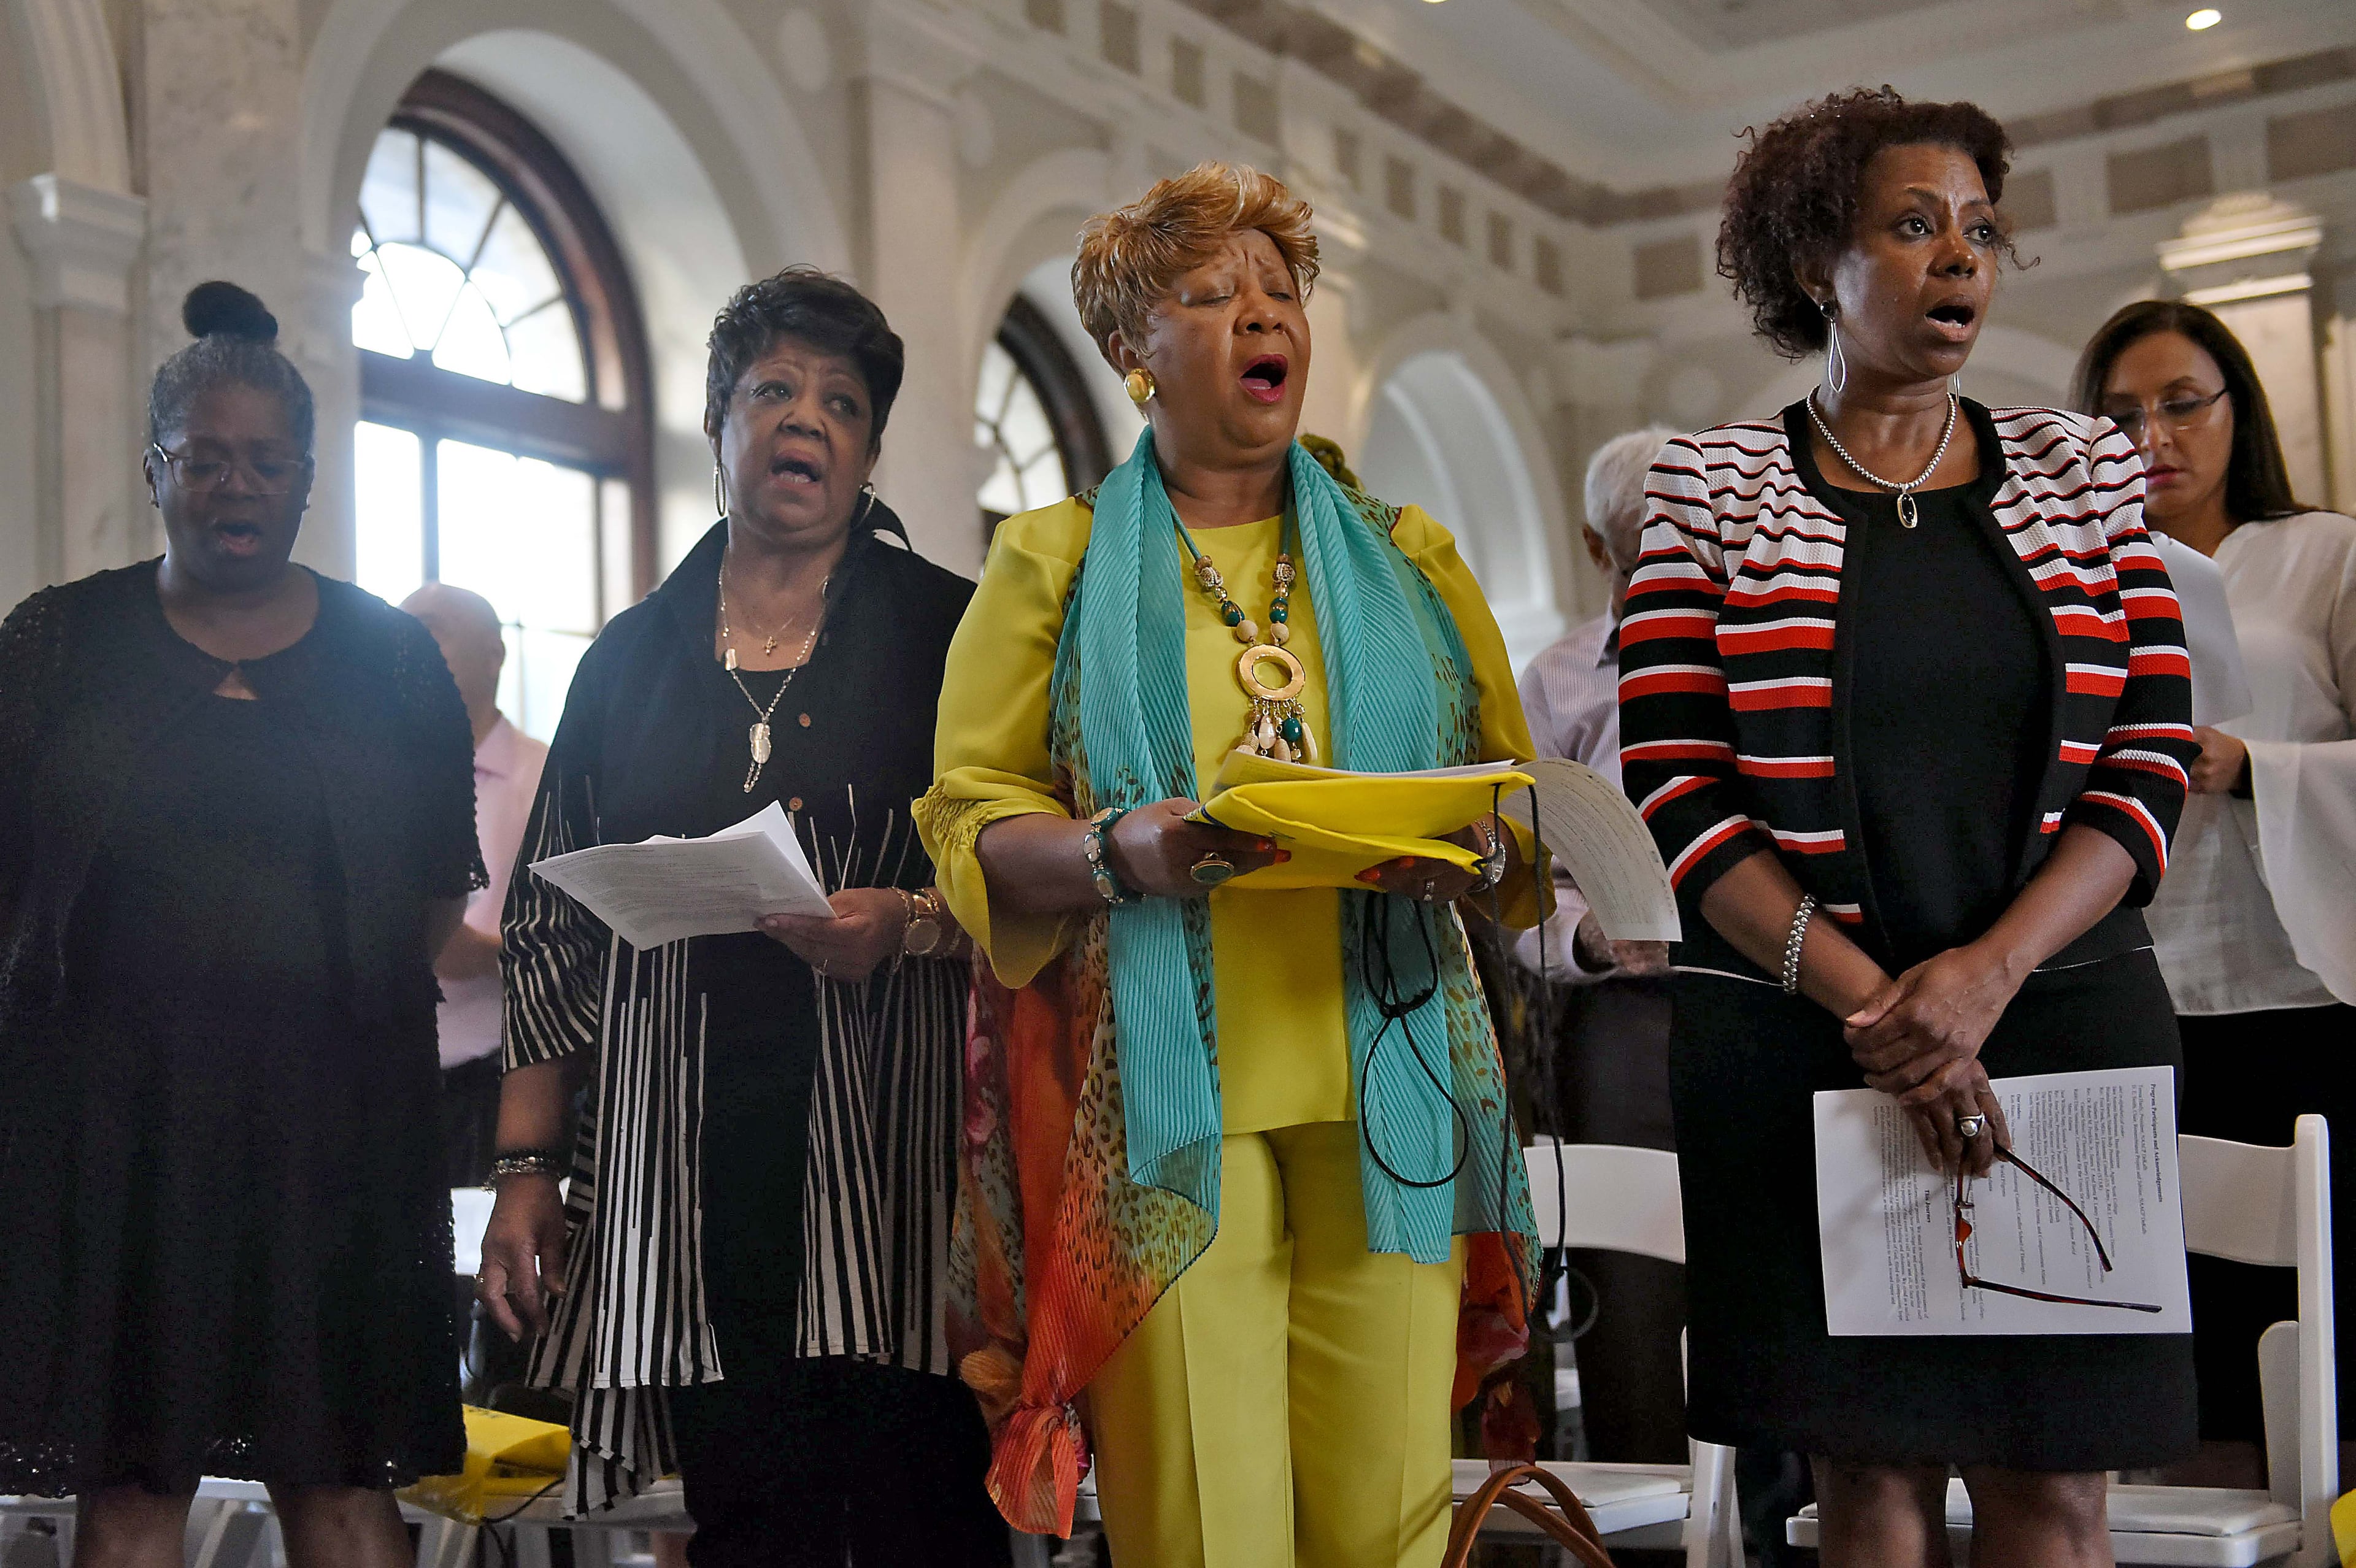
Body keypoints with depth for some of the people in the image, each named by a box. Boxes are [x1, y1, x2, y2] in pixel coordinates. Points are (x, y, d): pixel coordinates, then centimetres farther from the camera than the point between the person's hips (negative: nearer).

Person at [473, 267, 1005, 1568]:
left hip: (887, 1160, -2)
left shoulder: (949, 635, 7)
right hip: (692, 1172, 2)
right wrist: (525, 1169, 9)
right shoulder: (632, 658, 16)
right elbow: (555, 928, 15)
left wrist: (911, 923, -17)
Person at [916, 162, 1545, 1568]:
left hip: (1385, 1077, 2)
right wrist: (1121, 852, -16)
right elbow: (970, 821, 4)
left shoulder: (1409, 561, 18)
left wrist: (1478, 851, -8)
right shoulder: (1053, 566, 11)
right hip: (1159, 1091, -2)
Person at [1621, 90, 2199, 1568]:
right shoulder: (1712, 491, 3)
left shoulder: (2085, 473, 9)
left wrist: (1988, 972, -12)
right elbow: (1679, 794, -4)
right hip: (1795, 1039, -1)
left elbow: (2149, 768, 3)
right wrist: (1871, 1001, -13)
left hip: (2063, 1012, 2)